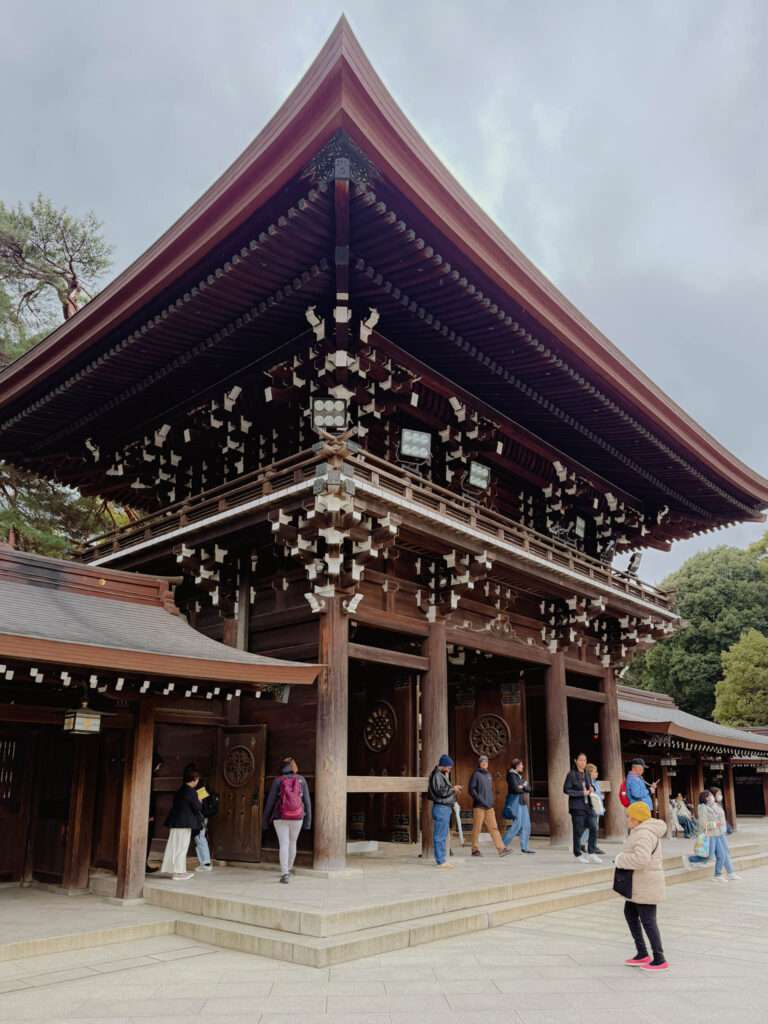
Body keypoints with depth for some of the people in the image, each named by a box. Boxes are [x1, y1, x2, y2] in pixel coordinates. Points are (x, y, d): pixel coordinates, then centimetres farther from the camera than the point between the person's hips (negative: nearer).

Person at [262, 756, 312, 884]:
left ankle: (285, 874, -14)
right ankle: (288, 869, 35)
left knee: (284, 844, -2)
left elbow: (270, 801, -2)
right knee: (292, 842, 20)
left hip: (280, 818, -2)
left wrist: (265, 820, 7)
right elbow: (307, 801, 0)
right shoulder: (301, 780, 0)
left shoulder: (277, 781, -3)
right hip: (297, 817, 2)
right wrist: (308, 819, 6)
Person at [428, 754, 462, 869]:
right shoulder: (437, 775, -13)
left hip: (445, 808, 11)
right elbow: (440, 791, -21)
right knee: (440, 836, -6)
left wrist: (453, 790, 10)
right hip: (441, 808, -11)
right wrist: (452, 788, -11)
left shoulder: (442, 775, 19)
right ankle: (440, 861, -4)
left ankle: (441, 859, 20)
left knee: (443, 835, 14)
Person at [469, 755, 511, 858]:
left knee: (494, 827, 1)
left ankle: (501, 849, -2)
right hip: (479, 806, -6)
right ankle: (475, 850, 9)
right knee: (477, 828, 0)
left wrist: (491, 801, 10)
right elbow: (471, 790, -10)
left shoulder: (488, 774, 16)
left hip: (489, 806, 6)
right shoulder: (476, 774, -5)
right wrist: (481, 800, -16)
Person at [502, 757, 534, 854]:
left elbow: (529, 788, 10)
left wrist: (523, 786, -10)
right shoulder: (512, 775, -8)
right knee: (517, 824, -13)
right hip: (515, 802, -9)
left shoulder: (520, 776, 19)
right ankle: (503, 844, -5)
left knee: (526, 825, 5)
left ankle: (524, 847, 8)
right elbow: (515, 789, -19)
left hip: (522, 803, 9)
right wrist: (524, 789, -1)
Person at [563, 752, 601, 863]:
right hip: (577, 806, -5)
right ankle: (578, 854, 16)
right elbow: (566, 790, -11)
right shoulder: (571, 774, -7)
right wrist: (581, 793, -16)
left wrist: (591, 789, 1)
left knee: (594, 828, -3)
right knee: (578, 831, 1)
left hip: (588, 805, 6)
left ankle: (592, 852, 9)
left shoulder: (587, 774, 11)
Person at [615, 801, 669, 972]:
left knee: (648, 921, -1)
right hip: (640, 885, 11)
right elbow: (652, 857, 22)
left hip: (646, 886, -11)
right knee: (630, 913, 18)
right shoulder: (643, 831, 12)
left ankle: (660, 960, 11)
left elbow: (641, 859, -35)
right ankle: (642, 954, 25)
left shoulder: (644, 834, -22)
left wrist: (620, 860, -21)